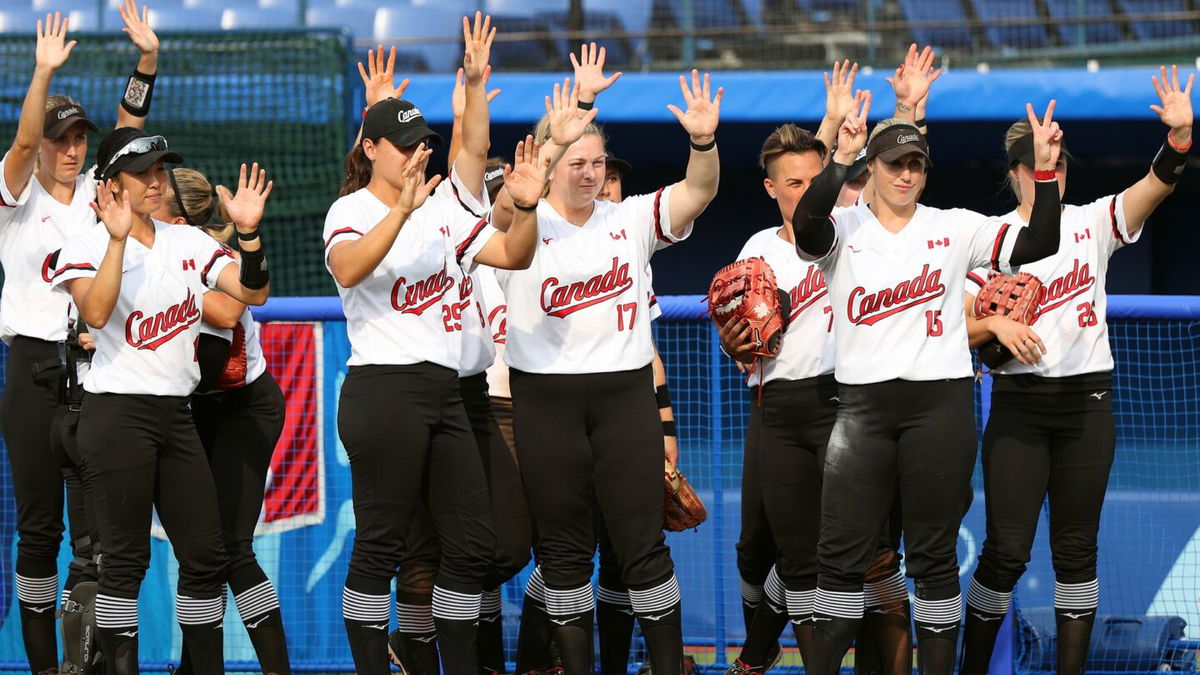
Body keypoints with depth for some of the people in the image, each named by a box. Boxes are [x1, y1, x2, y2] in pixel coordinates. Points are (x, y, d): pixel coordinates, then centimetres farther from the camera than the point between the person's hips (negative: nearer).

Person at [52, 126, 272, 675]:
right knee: (126, 558, -5)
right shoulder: (89, 245, -4)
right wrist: (119, 238, -28)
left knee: (205, 556, 5)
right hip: (117, 413, -6)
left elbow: (252, 293, 1)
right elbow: (95, 313, -23)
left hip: (176, 414, 6)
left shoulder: (189, 243, 11)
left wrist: (248, 233, -14)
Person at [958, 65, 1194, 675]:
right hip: (1018, 401, -2)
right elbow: (961, 328, 2)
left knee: (1076, 549, 5)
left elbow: (1156, 185, -14)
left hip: (1086, 398, 2)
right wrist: (996, 325, -19)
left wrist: (1180, 133, -31)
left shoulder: (1091, 223, 3)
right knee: (1006, 550, -5)